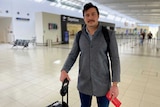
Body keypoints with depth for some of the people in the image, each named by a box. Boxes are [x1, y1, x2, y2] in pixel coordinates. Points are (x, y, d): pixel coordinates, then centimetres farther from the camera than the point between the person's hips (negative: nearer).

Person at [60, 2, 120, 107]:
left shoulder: (108, 35, -10)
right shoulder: (79, 35, -1)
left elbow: (115, 59, -8)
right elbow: (72, 55, 4)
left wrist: (115, 84, -11)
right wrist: (64, 70, -13)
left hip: (103, 84, -2)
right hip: (83, 83, 3)